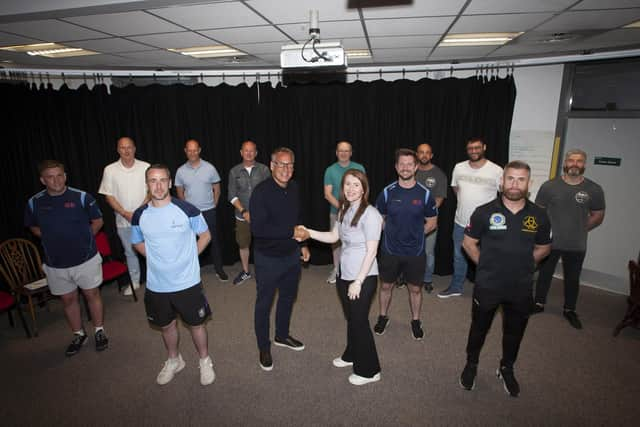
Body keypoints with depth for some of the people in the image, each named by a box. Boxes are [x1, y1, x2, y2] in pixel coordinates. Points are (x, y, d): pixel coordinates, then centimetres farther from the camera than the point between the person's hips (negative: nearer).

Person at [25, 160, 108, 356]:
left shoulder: (82, 197, -11)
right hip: (55, 264, 3)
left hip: (86, 259, -2)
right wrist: (53, 240, 3)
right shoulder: (34, 203, -4)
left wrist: (84, 240, -1)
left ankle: (99, 331, 28)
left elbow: (97, 221, 1)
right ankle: (78, 335, 34)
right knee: (68, 299, 15)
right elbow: (34, 227, 14)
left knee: (92, 294, 10)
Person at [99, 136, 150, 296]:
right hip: (123, 221, 2)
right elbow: (109, 196, -2)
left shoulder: (145, 167, -6)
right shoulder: (110, 170, -3)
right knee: (130, 252, 15)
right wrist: (126, 213, -13)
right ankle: (134, 282, 30)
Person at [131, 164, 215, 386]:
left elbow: (205, 235, -1)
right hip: (156, 285, 3)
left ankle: (205, 361, 37)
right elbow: (138, 243, 12)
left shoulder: (187, 209, -14)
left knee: (196, 324, 13)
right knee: (166, 325, 22)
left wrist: (187, 256, -6)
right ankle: (174, 361, 47)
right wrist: (158, 260, 0)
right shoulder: (139, 215, -5)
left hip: (188, 282, -3)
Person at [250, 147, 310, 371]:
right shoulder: (262, 191, -21)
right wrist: (291, 232, -26)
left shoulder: (294, 188, 0)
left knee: (288, 297, 23)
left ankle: (282, 335, 46)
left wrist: (303, 243, 13)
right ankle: (264, 348, 30)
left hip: (291, 254, 7)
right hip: (268, 258, -7)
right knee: (264, 303, 10)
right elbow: (258, 228, -29)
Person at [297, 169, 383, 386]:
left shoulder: (370, 214, -20)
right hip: (344, 274, 7)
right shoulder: (344, 210, 4)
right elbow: (333, 236, 13)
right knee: (351, 318, 22)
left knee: (360, 321, 6)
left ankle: (369, 370, 26)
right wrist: (309, 233, 1)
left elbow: (371, 251, -20)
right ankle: (352, 355, 45)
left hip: (363, 277, -7)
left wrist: (358, 281, -19)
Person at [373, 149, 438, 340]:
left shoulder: (425, 194, -7)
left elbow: (432, 223, 2)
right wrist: (394, 233, -1)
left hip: (415, 252, 0)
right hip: (390, 251, 1)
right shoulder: (387, 192, -7)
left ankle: (416, 321, 35)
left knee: (415, 288, 13)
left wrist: (414, 234, -3)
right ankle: (383, 317, 37)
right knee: (386, 286, 15)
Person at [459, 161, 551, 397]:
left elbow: (543, 248, 10)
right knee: (479, 328, 16)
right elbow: (468, 242, -2)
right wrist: (486, 265, -2)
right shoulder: (484, 212, -12)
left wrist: (521, 265, 2)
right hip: (487, 286, -2)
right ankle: (471, 364, 41)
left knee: (515, 331, 20)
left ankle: (507, 369, 45)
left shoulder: (539, 216, -5)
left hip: (521, 289, 2)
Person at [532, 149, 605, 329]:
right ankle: (539, 304, 34)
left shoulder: (594, 190, -4)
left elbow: (598, 216, 6)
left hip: (576, 246, 1)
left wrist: (580, 229, 2)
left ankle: (569, 310, 35)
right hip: (549, 242, -1)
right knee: (544, 274, 15)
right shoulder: (549, 186, -7)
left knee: (572, 279, 16)